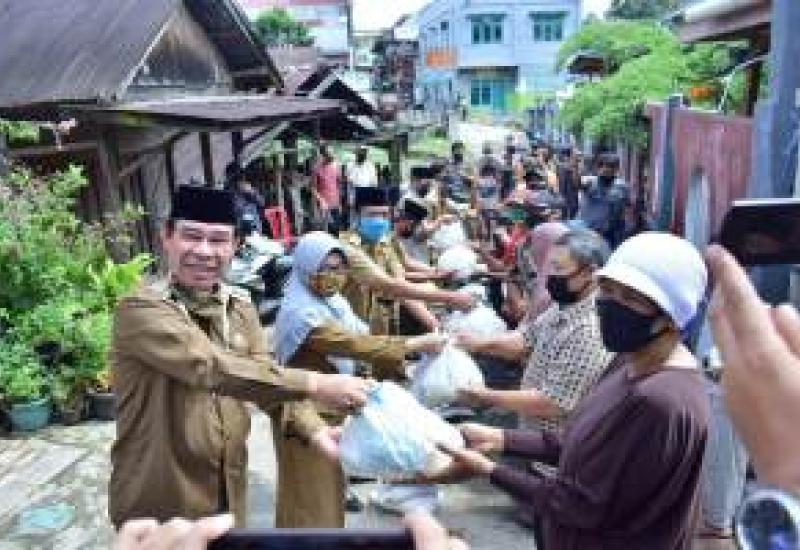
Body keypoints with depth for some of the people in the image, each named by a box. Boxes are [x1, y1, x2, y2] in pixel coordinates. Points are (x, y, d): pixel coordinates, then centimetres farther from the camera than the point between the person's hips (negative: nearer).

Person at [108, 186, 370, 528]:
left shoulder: (240, 309, 4)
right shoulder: (141, 309, -19)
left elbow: (266, 377, -4)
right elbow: (211, 367, -32)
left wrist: (314, 429, -20)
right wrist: (312, 384, -34)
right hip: (157, 504, -6)